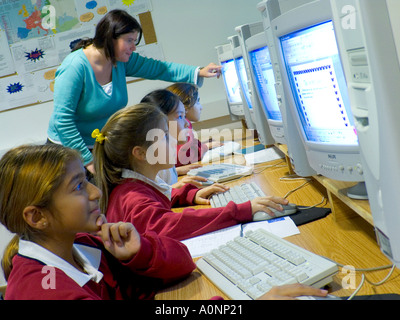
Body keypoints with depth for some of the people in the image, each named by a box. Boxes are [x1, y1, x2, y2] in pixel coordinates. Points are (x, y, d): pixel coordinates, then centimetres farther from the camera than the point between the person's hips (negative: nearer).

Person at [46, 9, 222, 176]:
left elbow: (157, 68, 2)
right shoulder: (75, 67, -23)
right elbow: (62, 119, -25)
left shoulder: (121, 61, -3)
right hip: (70, 150, -6)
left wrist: (198, 72, -9)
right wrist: (88, 161, -24)